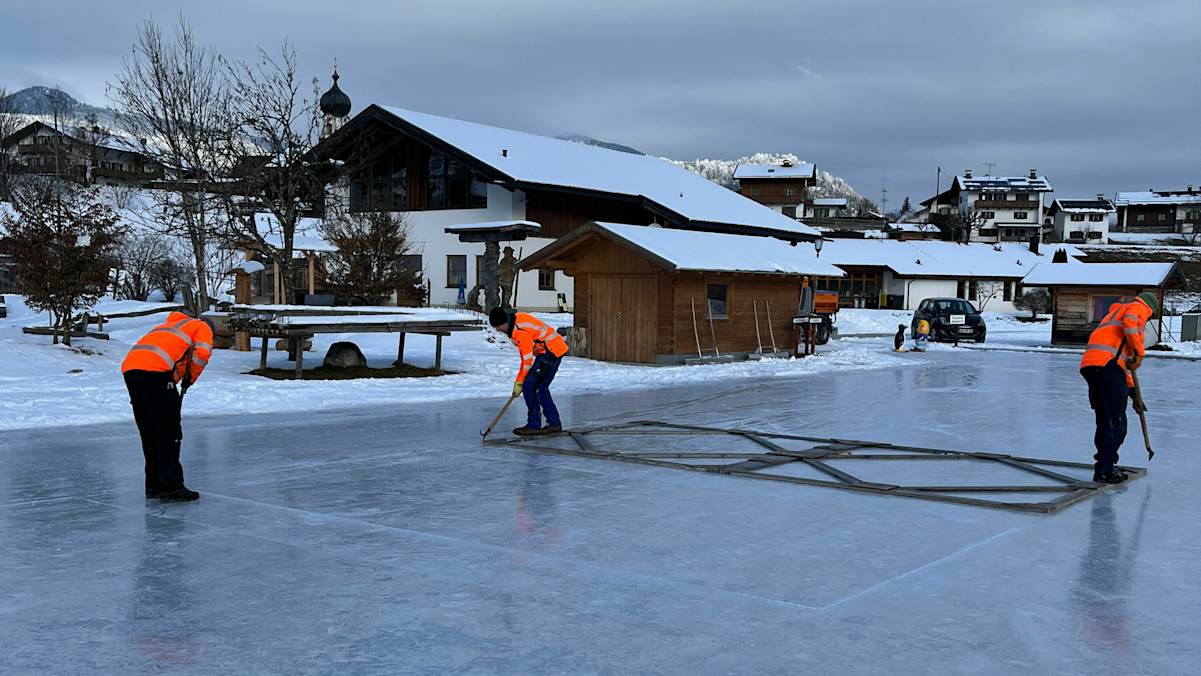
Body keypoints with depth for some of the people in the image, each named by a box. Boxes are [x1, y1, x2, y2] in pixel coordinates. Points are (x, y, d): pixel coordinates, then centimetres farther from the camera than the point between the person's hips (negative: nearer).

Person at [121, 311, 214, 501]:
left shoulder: (166, 326, 40)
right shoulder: (202, 327, 20)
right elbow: (202, 353, -1)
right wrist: (189, 379, 11)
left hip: (129, 367, 7)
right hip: (155, 370, -7)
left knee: (149, 432, 14)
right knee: (170, 431, -3)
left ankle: (154, 485, 19)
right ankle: (171, 485, -7)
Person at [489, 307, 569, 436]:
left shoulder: (521, 331, -25)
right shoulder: (516, 319, 5)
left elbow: (527, 359, -19)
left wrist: (519, 382, -10)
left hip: (551, 351, -10)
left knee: (529, 386, -10)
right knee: (541, 388, 14)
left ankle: (533, 426, -4)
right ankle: (554, 424, 20)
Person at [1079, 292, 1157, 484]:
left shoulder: (1116, 312, 38)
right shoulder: (1140, 308, 13)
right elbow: (1129, 321, -15)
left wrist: (1133, 393, 37)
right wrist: (1138, 353, -9)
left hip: (1089, 364, 9)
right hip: (1108, 364, -9)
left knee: (1105, 420, 17)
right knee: (1116, 422, -5)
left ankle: (1104, 467, 23)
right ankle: (1104, 471, -5)